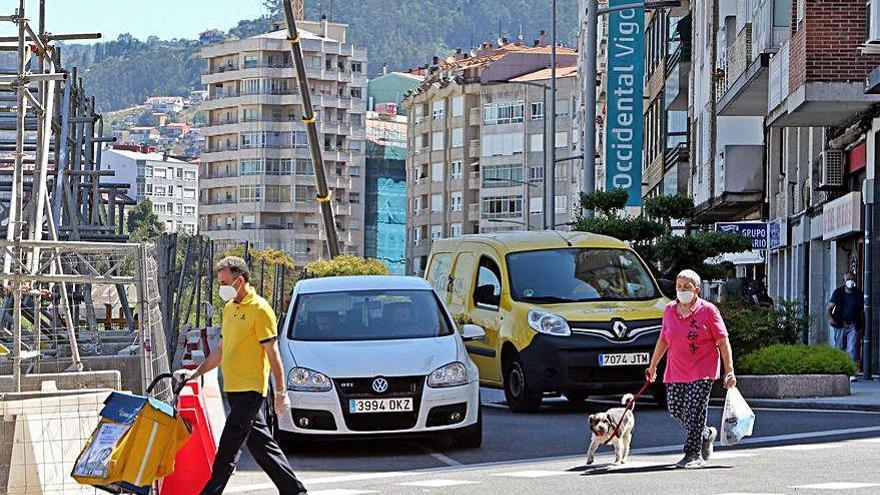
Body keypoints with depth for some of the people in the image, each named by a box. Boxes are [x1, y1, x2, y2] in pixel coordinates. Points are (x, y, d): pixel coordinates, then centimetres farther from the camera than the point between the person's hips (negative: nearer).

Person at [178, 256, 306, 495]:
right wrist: (196, 373, 19)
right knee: (261, 443, 12)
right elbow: (221, 350, 24)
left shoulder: (259, 309, -11)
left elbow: (273, 353, -12)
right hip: (234, 389, 9)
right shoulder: (229, 308, 15)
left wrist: (280, 392, -14)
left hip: (251, 389, -9)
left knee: (228, 447, -11)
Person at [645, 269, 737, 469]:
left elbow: (723, 341, -4)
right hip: (675, 372, 6)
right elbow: (663, 340, 22)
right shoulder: (669, 310, 9)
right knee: (676, 410, 7)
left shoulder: (708, 310, -5)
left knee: (694, 411, -10)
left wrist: (729, 371, -9)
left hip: (702, 371, -6)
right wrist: (653, 366, 25)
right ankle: (706, 435, 31)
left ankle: (693, 455, -3)